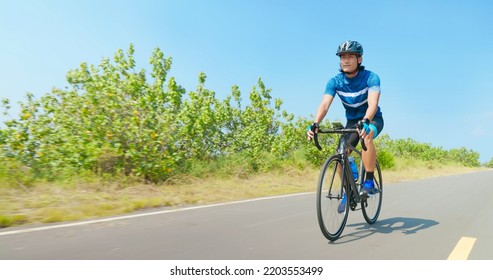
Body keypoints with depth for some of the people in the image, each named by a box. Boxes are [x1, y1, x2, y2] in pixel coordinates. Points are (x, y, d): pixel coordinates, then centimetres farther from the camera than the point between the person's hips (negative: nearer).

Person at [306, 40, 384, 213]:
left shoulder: (371, 77, -23)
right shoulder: (335, 81, -15)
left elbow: (373, 103, -37)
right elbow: (324, 104, -29)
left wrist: (365, 122, -57)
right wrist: (315, 124, -47)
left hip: (373, 119, -3)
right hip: (352, 121, 3)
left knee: (366, 137, -38)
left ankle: (369, 182, -24)